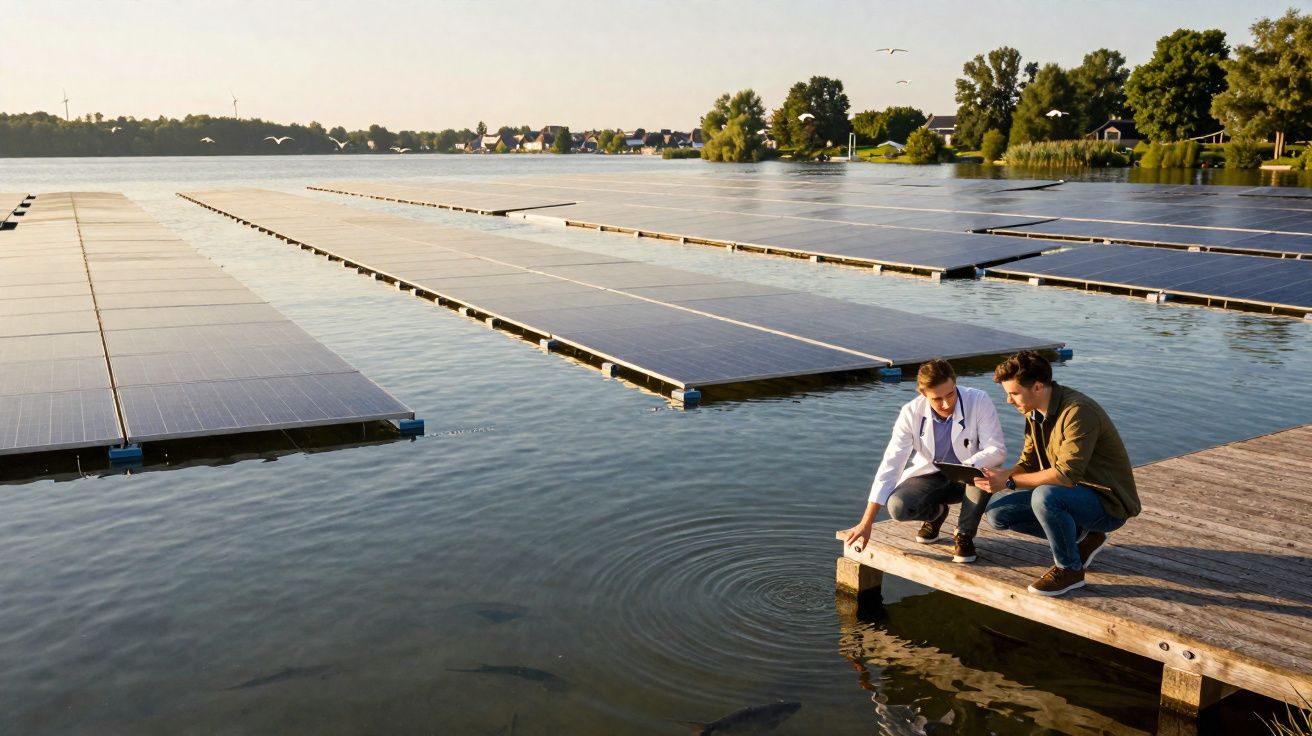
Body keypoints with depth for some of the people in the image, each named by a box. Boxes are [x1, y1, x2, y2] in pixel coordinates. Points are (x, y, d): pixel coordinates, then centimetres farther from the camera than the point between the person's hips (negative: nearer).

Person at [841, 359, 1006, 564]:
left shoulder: (979, 401, -23)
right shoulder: (911, 413, -19)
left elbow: (997, 450, -23)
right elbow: (890, 464, -20)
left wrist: (968, 467, -47)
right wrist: (866, 524, -23)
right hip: (930, 476, 1)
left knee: (984, 469, -36)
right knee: (898, 506, -28)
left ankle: (964, 534, -11)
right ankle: (936, 512, 10)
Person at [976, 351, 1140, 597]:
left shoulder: (1078, 411, -25)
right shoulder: (1034, 413, 3)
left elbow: (1067, 474, -32)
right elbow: (1028, 464, 5)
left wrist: (1009, 482, -29)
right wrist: (997, 476, -15)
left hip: (1108, 503, -9)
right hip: (1073, 494, 9)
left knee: (1045, 496, -36)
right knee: (997, 511, -3)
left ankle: (1070, 569, -12)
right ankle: (1082, 536, 8)